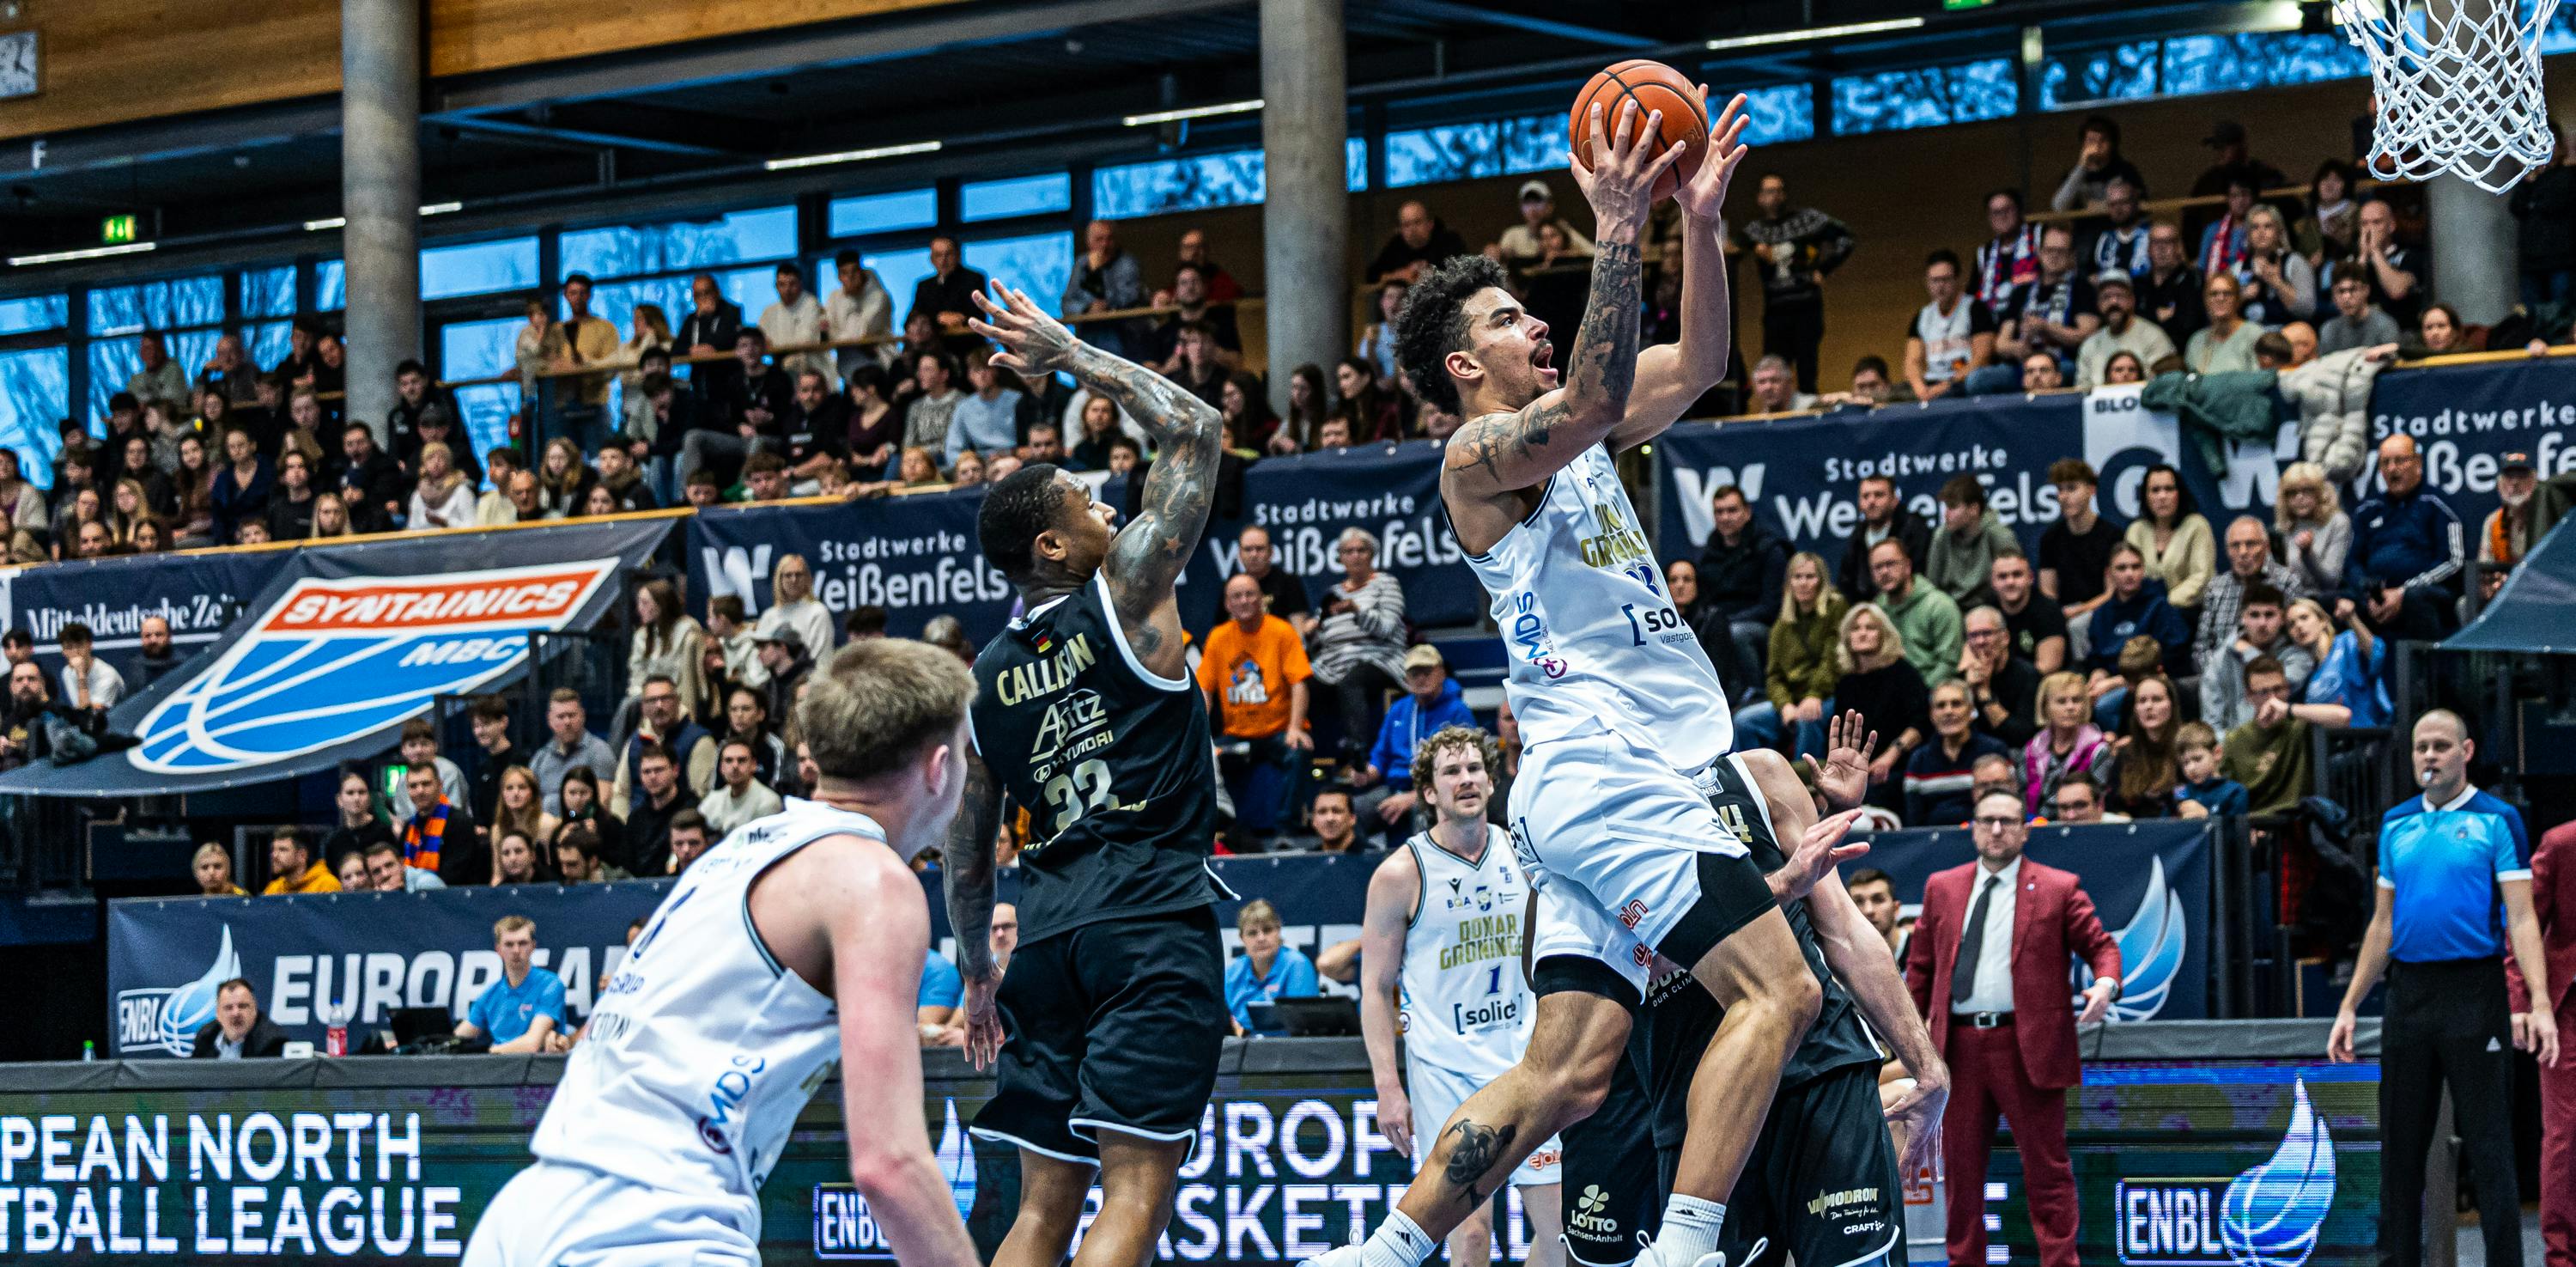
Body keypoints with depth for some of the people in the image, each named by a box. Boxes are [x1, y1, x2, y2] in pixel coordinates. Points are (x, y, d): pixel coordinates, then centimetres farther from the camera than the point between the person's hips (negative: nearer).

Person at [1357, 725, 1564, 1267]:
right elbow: (1376, 988, -5)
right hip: (1444, 1068, -4)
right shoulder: (1401, 874, -6)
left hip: (1524, 1060, 4)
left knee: (1560, 1220, 1)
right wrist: (1388, 1088, -11)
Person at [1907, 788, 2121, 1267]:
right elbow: (1920, 964, 16)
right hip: (1959, 1045, 3)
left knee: (2046, 1169, -1)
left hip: (2029, 1048, -3)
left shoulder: (2058, 889, 3)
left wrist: (2106, 984, -19)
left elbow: (2100, 944, 3)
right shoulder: (1942, 888, 13)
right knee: (1962, 1168, 8)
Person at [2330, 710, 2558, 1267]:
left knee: (2489, 1146, -4)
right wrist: (2349, 1006, 13)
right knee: (2400, 1147, 7)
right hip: (2408, 999, 5)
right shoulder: (2396, 824, 13)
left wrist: (2539, 1004, -18)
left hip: (2475, 994, -5)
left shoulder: (2498, 820, -2)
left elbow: (2521, 918, -7)